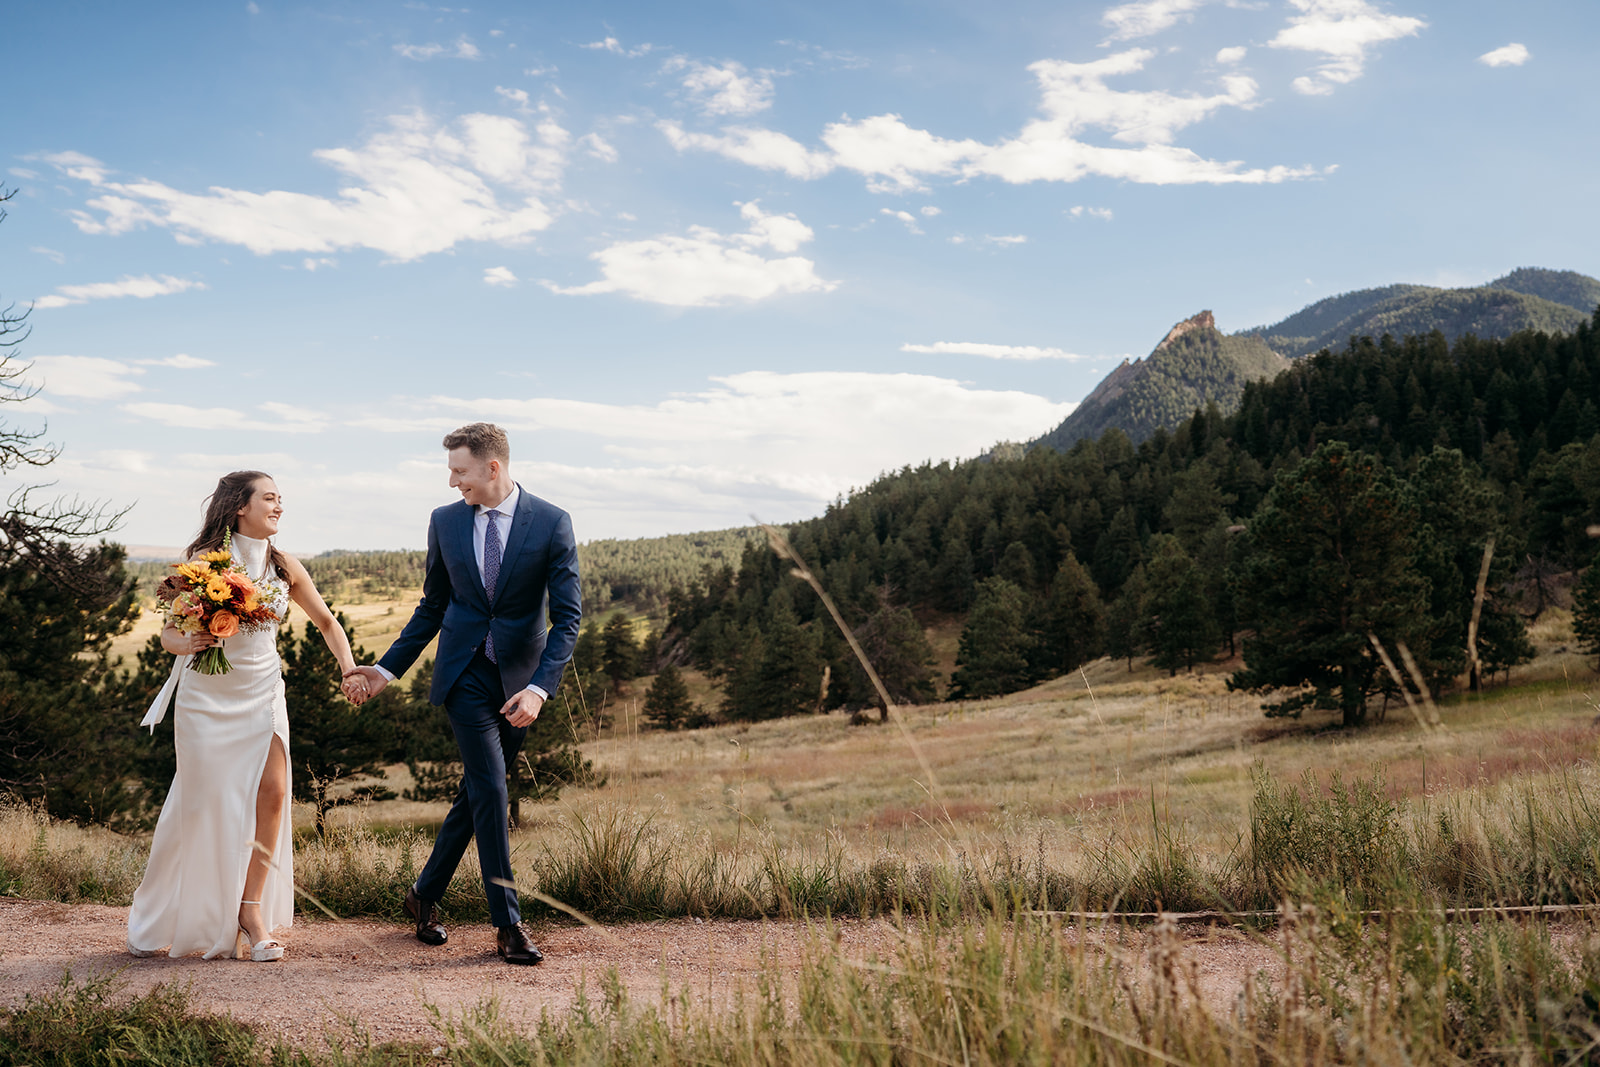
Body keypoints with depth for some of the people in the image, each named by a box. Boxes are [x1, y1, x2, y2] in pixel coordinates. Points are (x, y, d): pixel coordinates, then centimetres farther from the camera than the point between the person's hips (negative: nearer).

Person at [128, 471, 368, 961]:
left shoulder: (285, 568, 3)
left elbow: (327, 623, 14)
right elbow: (169, 631, -5)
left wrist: (349, 671, 0)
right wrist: (186, 643, -28)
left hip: (262, 694, 3)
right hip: (207, 695, -3)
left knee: (272, 791, -12)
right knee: (204, 803, 0)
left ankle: (251, 908, 1)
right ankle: (153, 921, 21)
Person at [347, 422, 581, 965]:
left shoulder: (552, 523, -7)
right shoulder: (445, 522, 2)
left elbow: (567, 616, -10)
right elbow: (432, 607, 13)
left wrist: (539, 687, -22)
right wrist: (387, 668, 9)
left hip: (520, 679, 0)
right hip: (465, 674, 0)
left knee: (477, 792, 9)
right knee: (489, 789, -10)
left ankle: (425, 894, 29)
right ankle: (508, 922, -1)